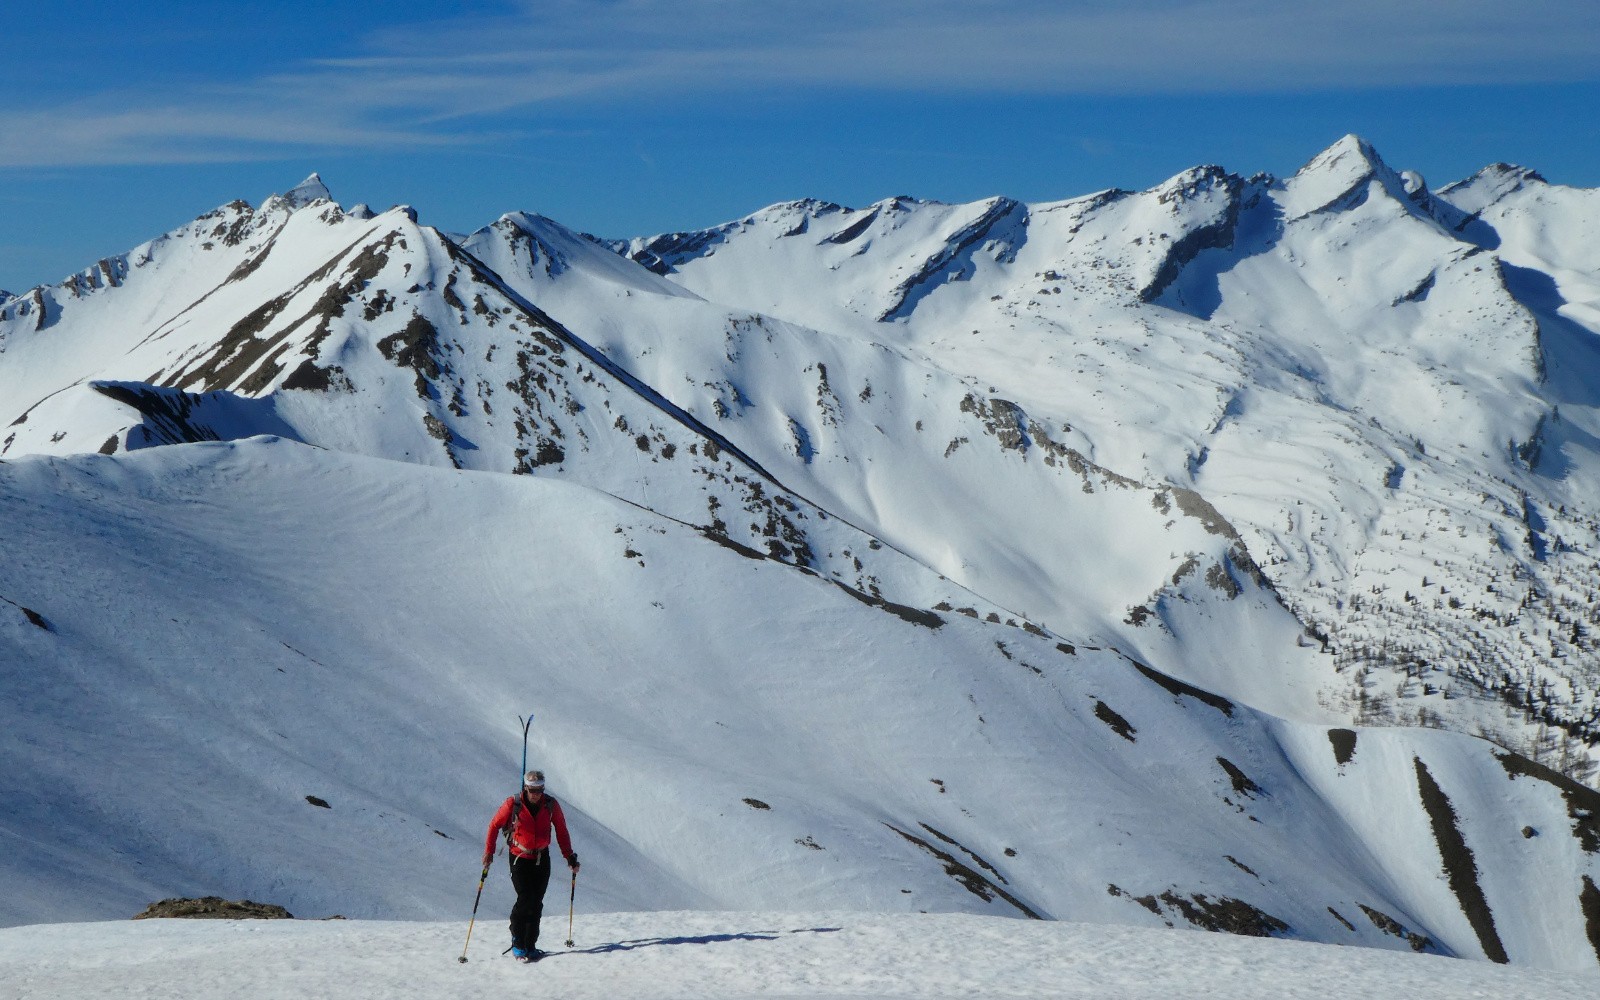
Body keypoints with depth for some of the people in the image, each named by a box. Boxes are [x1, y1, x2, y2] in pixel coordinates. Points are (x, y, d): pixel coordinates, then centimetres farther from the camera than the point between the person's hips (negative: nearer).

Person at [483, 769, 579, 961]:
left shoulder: (551, 805, -5)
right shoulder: (513, 805, -12)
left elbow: (561, 831, 7)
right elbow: (494, 825, -1)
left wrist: (570, 857, 8)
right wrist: (488, 852, -3)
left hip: (542, 859, 3)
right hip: (519, 859, -3)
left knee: (536, 904, 3)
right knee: (525, 899, -15)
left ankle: (530, 945, 12)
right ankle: (517, 944, -1)